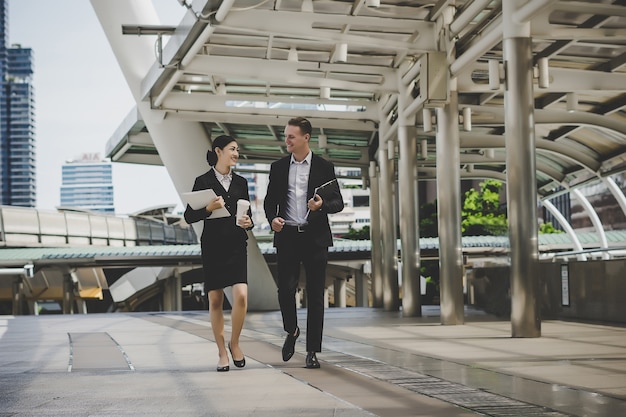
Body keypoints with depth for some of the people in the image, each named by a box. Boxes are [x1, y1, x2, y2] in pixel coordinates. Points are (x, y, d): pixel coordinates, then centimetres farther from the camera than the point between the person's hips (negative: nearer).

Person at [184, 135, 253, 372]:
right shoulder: (203, 181, 0)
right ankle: (222, 352, 14)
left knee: (241, 296, -13)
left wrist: (248, 223, -6)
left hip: (237, 246, 2)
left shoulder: (240, 182, 11)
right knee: (215, 301, 3)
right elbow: (189, 216, -1)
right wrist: (209, 208, -17)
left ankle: (234, 343, 9)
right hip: (213, 246, -2)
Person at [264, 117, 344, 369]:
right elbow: (270, 201, 13)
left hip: (315, 237, -1)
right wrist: (272, 218, -7)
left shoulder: (324, 167, 3)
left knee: (315, 295, 0)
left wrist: (322, 204, -18)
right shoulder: (278, 167, 9)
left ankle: (312, 351, 6)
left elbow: (338, 203, 3)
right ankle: (291, 331, 24)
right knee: (285, 289, -6)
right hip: (287, 236, 2)